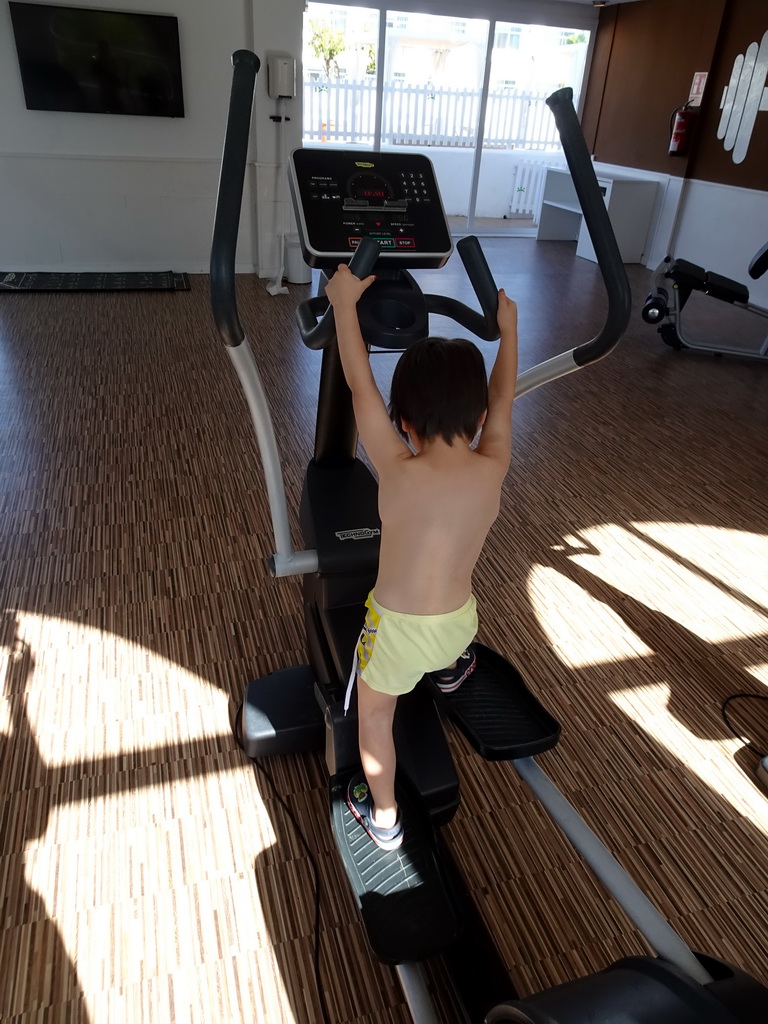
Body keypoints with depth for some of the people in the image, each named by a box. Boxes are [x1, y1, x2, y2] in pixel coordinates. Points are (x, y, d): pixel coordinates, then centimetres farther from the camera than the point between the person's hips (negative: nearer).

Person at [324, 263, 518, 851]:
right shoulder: (493, 470, -15)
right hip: (460, 621, 4)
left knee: (375, 715, 24)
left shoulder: (399, 472, -24)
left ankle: (384, 819, 42)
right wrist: (507, 326, 16)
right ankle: (449, 671, 68)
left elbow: (360, 385, -17)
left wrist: (345, 300, -6)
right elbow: (502, 399, 2)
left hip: (398, 628, -3)